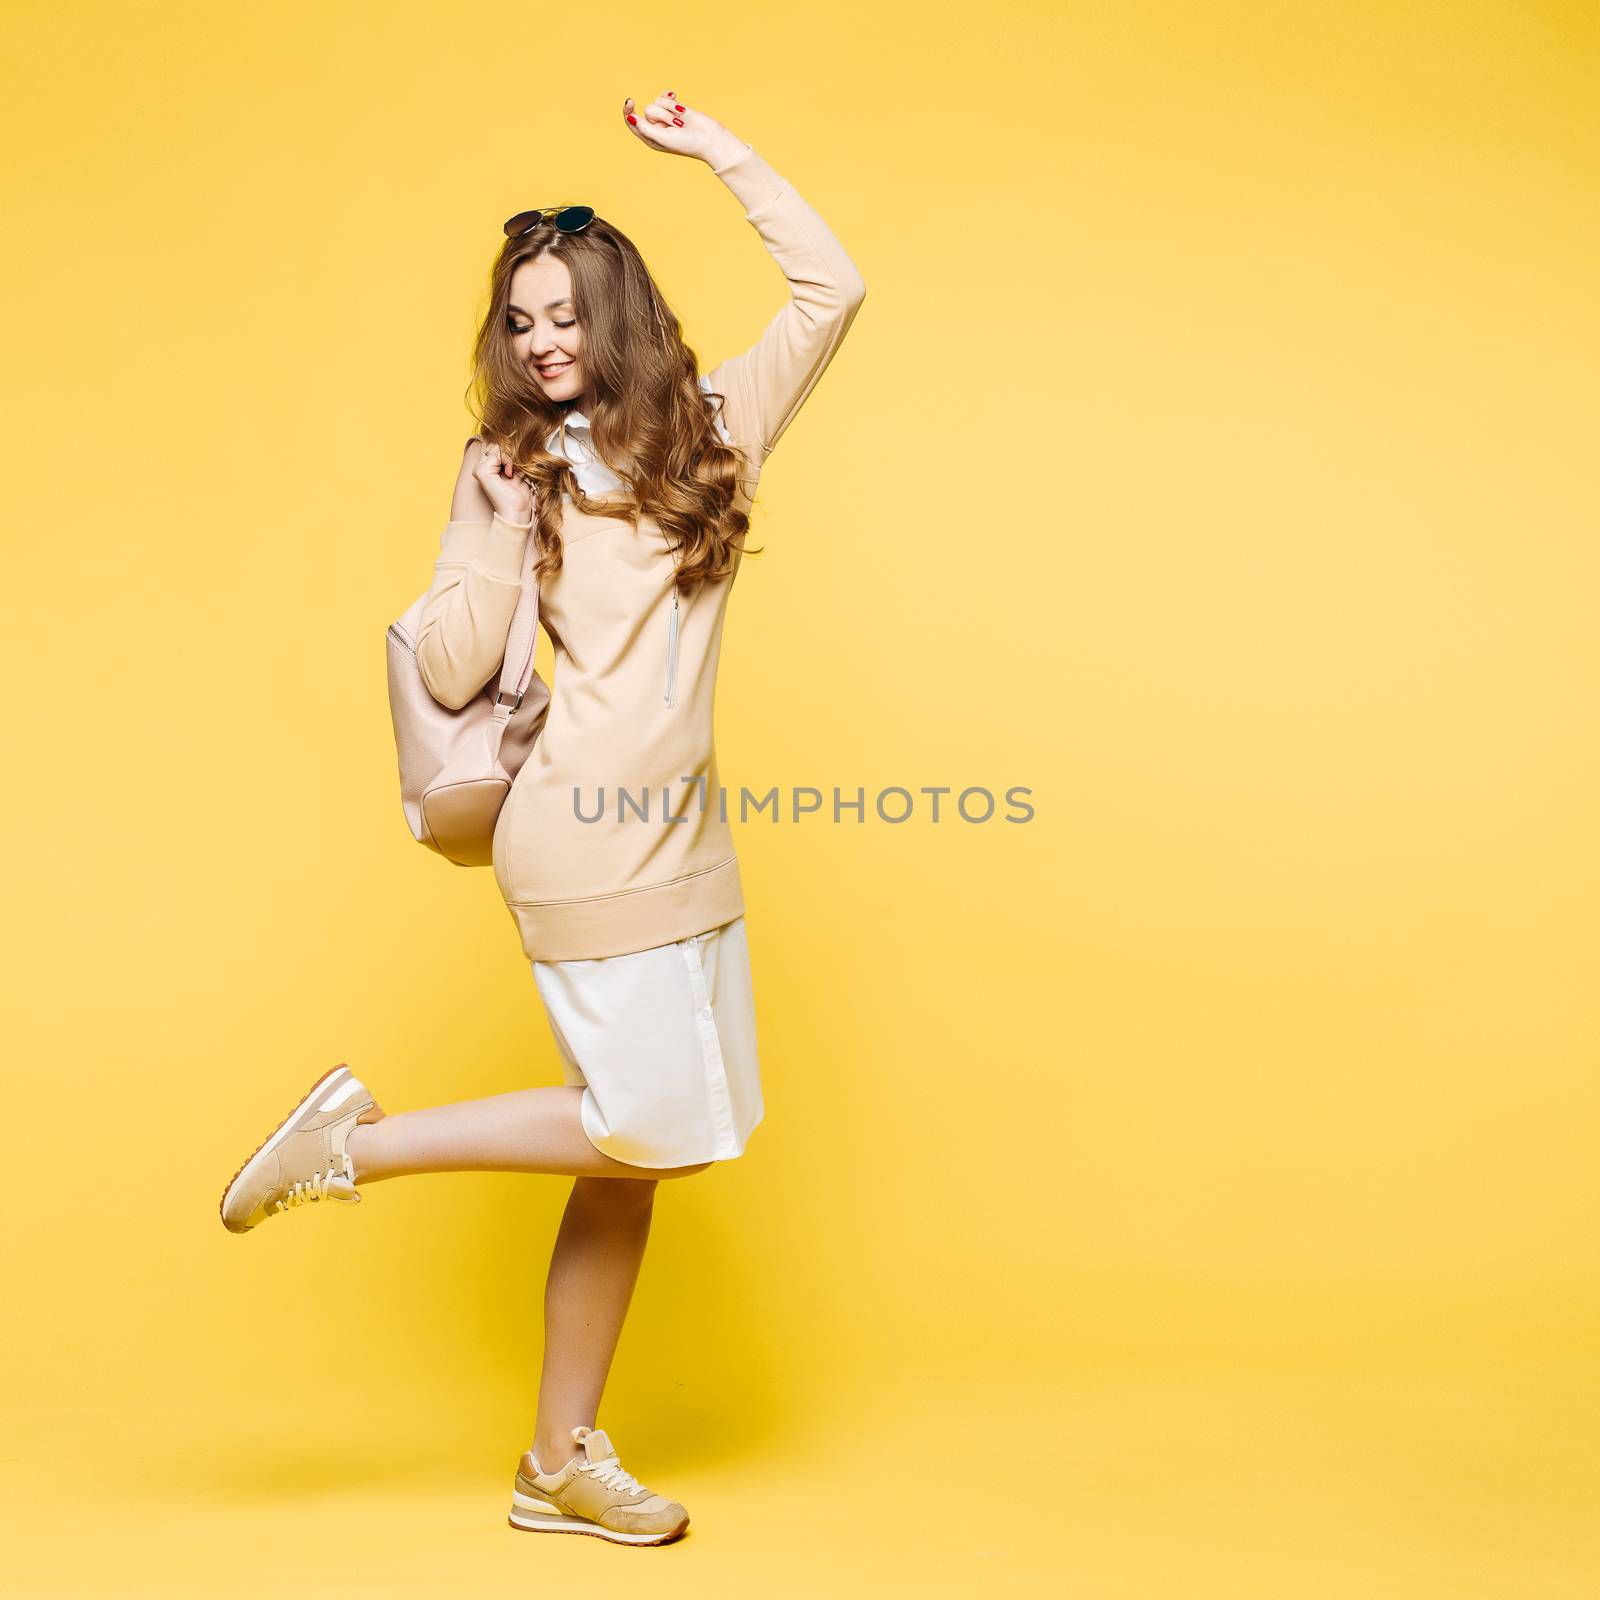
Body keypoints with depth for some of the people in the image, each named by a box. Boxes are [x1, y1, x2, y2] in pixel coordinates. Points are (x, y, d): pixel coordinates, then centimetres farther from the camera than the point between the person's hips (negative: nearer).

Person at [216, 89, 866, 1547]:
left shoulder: (711, 428, 12)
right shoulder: (512, 468, 3)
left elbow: (832, 288, 7)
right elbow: (451, 674, -4)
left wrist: (716, 149, 8)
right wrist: (507, 526, -12)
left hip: (681, 829, 5)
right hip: (587, 834, -5)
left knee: (633, 1147, 7)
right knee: (650, 1121, -9)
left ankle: (563, 1464, 19)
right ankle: (355, 1141, 7)